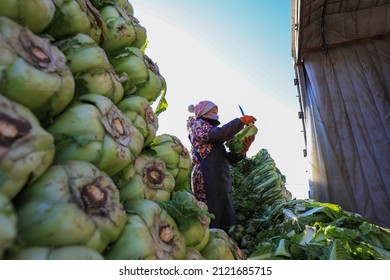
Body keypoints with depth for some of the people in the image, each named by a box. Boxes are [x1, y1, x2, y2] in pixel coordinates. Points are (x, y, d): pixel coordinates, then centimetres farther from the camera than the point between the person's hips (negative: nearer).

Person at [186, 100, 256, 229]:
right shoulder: (198, 124, 5)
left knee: (223, 221, 7)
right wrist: (241, 121, -7)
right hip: (207, 179, -9)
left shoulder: (213, 135, 29)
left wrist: (243, 149, 2)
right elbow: (219, 133, -17)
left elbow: (228, 158, 18)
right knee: (214, 222, -10)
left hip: (219, 181, 9)